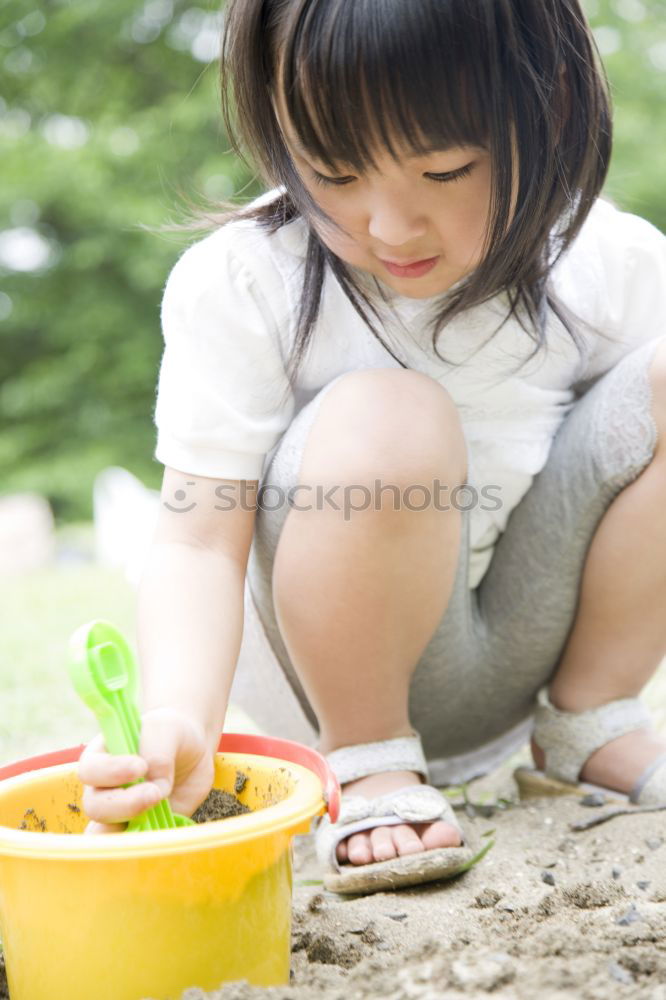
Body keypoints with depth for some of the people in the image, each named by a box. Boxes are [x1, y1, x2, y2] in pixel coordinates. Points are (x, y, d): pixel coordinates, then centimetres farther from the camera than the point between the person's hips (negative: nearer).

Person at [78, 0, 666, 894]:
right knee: (388, 420, -33)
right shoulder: (236, 286, -18)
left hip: (544, 640, 3)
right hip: (357, 666, -3)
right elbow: (200, 541, -21)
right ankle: (369, 760, -9)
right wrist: (178, 718, -38)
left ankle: (590, 723, -1)